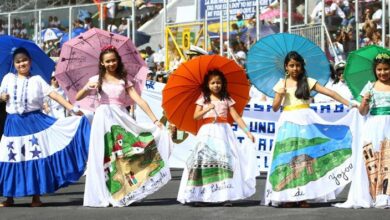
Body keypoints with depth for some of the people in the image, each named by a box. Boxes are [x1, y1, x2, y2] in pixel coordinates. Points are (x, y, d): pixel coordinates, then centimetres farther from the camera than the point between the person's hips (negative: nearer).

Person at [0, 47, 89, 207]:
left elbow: (54, 95, -3)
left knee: (35, 157, -4)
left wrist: (73, 109, -12)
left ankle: (36, 196, 4)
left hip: (34, 121, -1)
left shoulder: (37, 80, 4)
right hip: (14, 123, 1)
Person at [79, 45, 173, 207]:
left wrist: (154, 120, -7)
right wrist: (87, 87, -15)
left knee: (122, 156, -3)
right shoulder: (97, 80, 10)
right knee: (103, 156, -4)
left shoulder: (124, 80, 12)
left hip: (121, 119, 1)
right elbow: (77, 98, 5)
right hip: (103, 119, -1)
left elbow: (139, 100, 3)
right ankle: (103, 194, 0)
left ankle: (120, 194, 2)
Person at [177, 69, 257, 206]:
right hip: (207, 132, 0)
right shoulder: (203, 99, 10)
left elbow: (236, 117, 6)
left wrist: (247, 132, -1)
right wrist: (207, 108, -11)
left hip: (223, 132, 0)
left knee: (225, 160, -12)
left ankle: (226, 196, -13)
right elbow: (196, 116, 3)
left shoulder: (226, 99, 10)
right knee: (203, 161, -9)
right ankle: (199, 195, -8)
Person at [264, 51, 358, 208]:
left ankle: (303, 195, -1)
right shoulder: (281, 84, 9)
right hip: (288, 122, 1)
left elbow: (329, 92, -1)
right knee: (287, 157, -5)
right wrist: (280, 95, -10)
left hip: (305, 121, -1)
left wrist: (349, 104, -9)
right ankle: (287, 196, -4)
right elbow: (275, 108, 8)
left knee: (305, 156, -4)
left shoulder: (308, 82, 6)